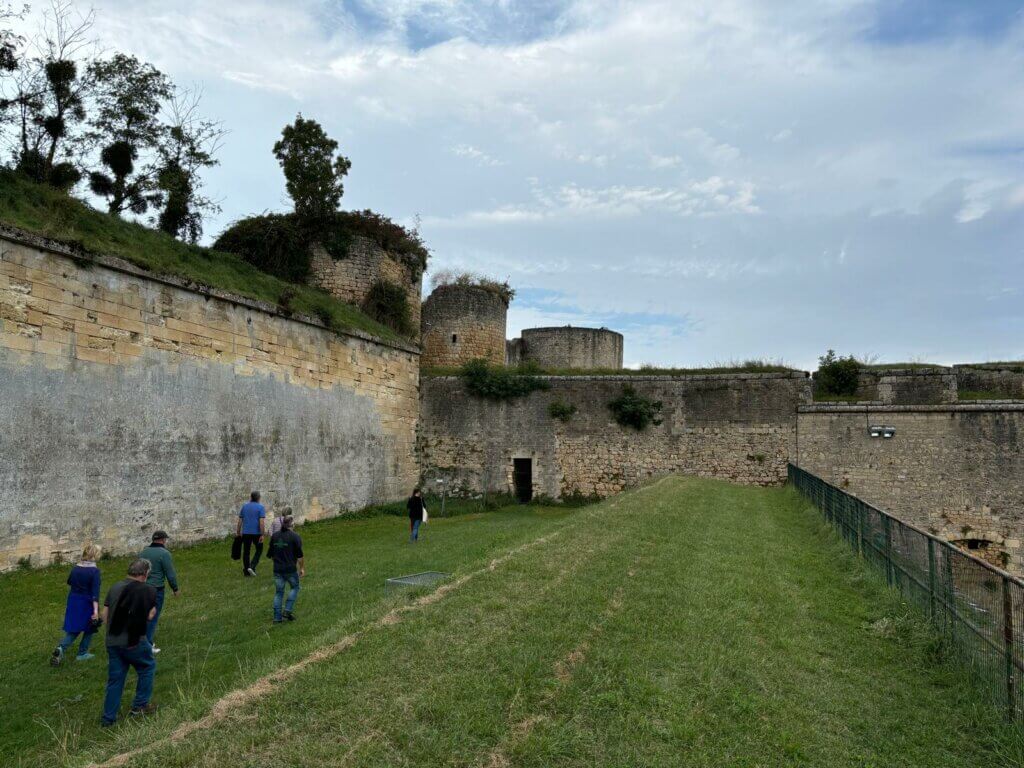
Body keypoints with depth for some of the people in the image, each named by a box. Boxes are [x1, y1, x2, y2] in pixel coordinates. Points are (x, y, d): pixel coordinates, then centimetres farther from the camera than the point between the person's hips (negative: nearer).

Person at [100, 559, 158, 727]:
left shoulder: (115, 587, 6)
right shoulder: (148, 590, -12)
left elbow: (105, 615, 9)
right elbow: (150, 615, -9)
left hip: (112, 641, 6)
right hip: (134, 642, -6)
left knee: (115, 678, 16)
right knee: (147, 667, 18)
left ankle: (108, 718, 21)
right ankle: (140, 705, 22)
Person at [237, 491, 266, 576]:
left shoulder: (244, 506, 7)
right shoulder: (261, 507, -7)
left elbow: (240, 520, 8)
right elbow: (262, 522, -14)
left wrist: (238, 532, 16)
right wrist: (262, 535, -13)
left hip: (246, 532, 4)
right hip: (256, 533, -4)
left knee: (246, 551, 10)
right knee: (259, 550, 12)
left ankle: (246, 571, 14)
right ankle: (252, 566, -4)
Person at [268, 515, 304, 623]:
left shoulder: (274, 536, 5)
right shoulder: (295, 537, -10)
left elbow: (271, 554, 12)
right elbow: (300, 555, -10)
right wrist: (302, 568, 0)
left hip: (277, 569, 4)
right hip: (291, 569, -4)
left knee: (278, 592, 11)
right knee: (294, 587, 17)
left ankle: (277, 617, 11)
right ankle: (288, 611, 6)